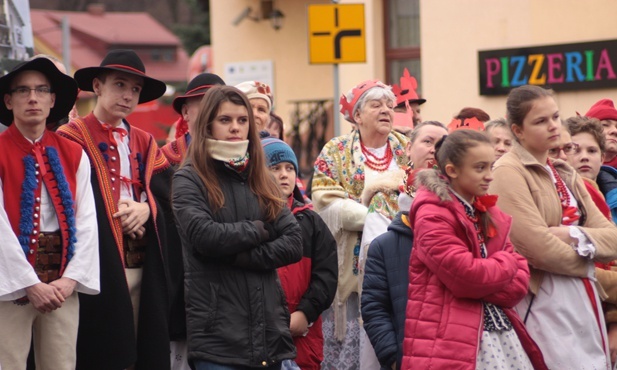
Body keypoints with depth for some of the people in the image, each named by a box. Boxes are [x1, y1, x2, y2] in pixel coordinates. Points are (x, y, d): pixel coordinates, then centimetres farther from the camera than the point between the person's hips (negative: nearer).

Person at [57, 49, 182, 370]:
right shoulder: (72, 139, 0)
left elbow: (166, 193, 8)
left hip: (144, 265, 5)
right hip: (99, 265, -5)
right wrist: (117, 217, -13)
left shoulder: (145, 143, 19)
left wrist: (146, 209, -11)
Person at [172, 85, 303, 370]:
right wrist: (259, 230, -4)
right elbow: (205, 236, -17)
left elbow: (294, 243, 4)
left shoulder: (260, 180, 16)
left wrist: (243, 256, -10)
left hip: (269, 328, 5)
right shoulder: (189, 179, 1)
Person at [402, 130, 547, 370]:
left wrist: (479, 286, -10)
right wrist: (506, 263, -2)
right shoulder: (432, 215, -9)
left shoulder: (490, 215, 14)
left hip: (501, 333, 7)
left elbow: (520, 279, 8)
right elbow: (465, 276, -20)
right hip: (452, 342, -7)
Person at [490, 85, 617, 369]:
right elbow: (539, 247, -19)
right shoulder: (509, 172, -8)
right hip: (543, 303, -7)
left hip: (584, 301, 7)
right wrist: (586, 260, -2)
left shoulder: (565, 174, 16)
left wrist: (573, 236, -12)